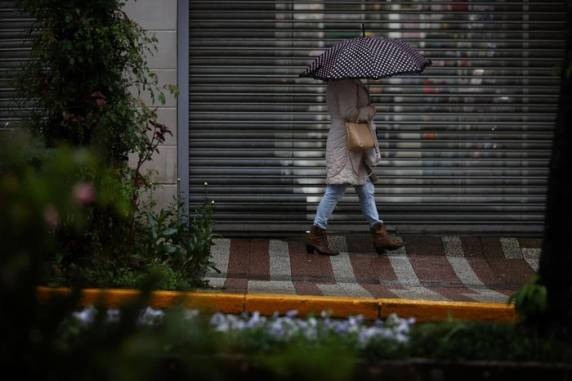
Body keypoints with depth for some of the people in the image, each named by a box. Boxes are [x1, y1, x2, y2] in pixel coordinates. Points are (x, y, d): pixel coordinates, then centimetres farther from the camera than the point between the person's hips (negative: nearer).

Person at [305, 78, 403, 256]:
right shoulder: (346, 83, -17)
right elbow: (348, 114, -24)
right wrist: (370, 109, -10)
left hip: (356, 147, 11)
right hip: (345, 143, -11)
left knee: (366, 190, 11)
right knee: (336, 190, -6)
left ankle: (379, 235, 14)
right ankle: (316, 234, 0)